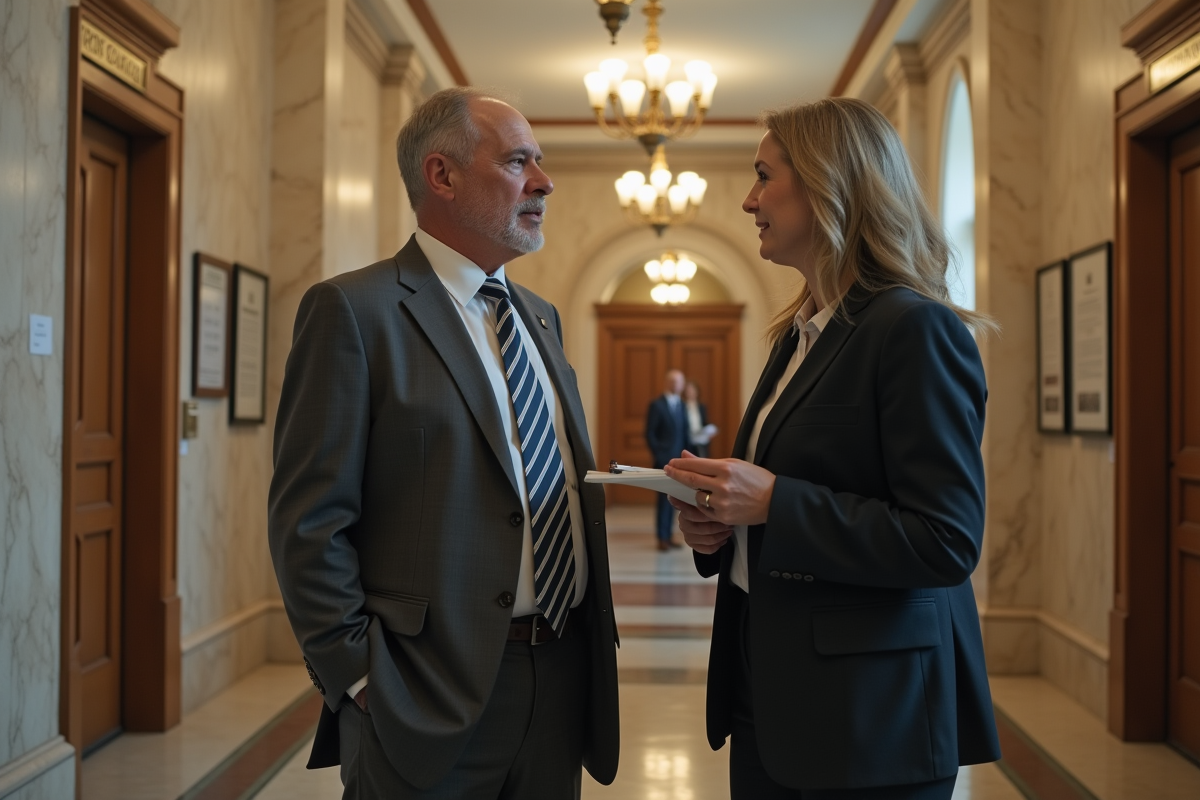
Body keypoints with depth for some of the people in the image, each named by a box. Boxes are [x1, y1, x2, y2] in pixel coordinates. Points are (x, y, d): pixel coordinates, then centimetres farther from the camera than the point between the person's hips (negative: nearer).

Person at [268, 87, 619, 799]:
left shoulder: (541, 316, 14)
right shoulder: (355, 311, -10)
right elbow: (309, 523, -13)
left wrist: (593, 648, 10)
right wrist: (363, 680, -15)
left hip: (565, 682, 7)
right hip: (430, 699, -7)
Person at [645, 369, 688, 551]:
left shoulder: (681, 404, 13)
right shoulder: (656, 405, -7)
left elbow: (684, 431, 15)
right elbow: (650, 434, -8)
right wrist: (658, 457, -12)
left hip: (679, 459, 6)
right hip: (664, 459, -6)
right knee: (665, 498, -6)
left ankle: (668, 536, 13)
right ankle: (661, 537, 1)